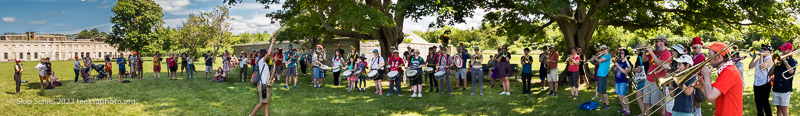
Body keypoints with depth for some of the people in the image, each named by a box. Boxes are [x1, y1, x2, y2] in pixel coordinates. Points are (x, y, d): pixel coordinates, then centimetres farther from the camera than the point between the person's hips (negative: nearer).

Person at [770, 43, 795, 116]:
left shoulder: (793, 61, 0)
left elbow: (791, 71, -22)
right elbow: (770, 74, 6)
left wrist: (785, 61, -13)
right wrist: (775, 64, -9)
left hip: (785, 90, -4)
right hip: (776, 89, 4)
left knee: (784, 110, -5)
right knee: (779, 109, 10)